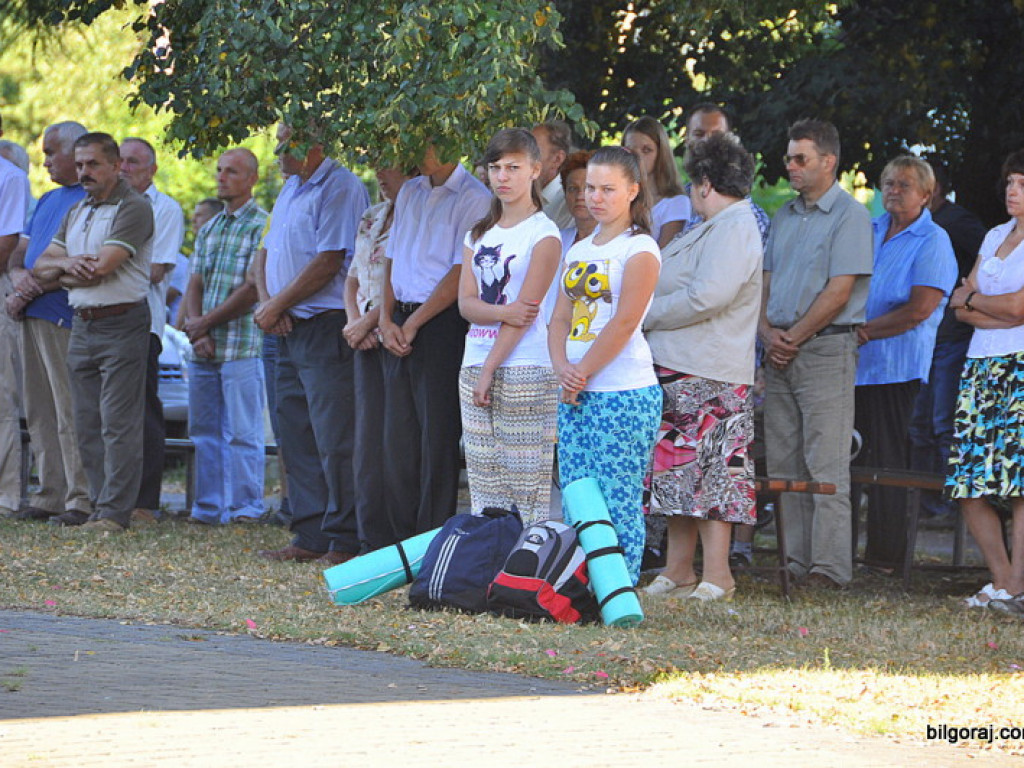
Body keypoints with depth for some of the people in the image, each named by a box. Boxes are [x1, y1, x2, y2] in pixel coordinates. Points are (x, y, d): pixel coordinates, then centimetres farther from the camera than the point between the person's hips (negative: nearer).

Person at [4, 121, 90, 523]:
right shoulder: (47, 200, 23)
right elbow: (19, 252, 22)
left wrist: (33, 290, -13)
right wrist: (19, 276, -2)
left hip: (64, 316, -9)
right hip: (31, 316, 9)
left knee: (70, 413, -10)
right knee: (40, 412, 8)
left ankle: (80, 499, -9)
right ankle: (49, 495, 10)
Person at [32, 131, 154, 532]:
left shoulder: (135, 208, -9)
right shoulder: (76, 213, 18)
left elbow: (102, 267, -18)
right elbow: (41, 266, 14)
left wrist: (63, 273, 0)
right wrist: (67, 263, -9)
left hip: (121, 324, -8)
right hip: (82, 326, 8)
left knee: (118, 424, -9)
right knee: (87, 424, 8)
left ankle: (115, 511, -9)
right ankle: (98, 503, 13)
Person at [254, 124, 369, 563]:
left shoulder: (340, 188, -11)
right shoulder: (290, 189, 19)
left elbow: (328, 262, -17)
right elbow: (268, 254, 21)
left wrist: (277, 305, -11)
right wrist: (266, 301, 1)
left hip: (327, 327, -10)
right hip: (290, 330, 10)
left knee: (334, 439, -9)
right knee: (296, 435, 10)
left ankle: (345, 540, -6)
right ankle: (310, 537, 14)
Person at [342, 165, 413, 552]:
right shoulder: (371, 219, 19)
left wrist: (368, 322, -10)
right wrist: (354, 323, 5)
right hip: (368, 343, 8)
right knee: (368, 443, 6)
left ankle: (394, 544, -6)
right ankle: (372, 542, 10)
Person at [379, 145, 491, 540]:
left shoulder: (474, 198, -7)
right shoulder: (409, 193, 17)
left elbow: (461, 274, -12)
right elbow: (391, 260, 16)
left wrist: (413, 323, -11)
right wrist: (387, 320, 2)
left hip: (442, 324, -7)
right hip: (401, 322, 7)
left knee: (437, 437, -5)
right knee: (398, 438, 7)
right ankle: (405, 540, 14)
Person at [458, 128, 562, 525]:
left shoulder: (542, 233, -4)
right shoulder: (479, 234, 16)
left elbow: (527, 311, -10)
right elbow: (466, 302, 6)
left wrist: (492, 369, -13)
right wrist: (501, 312, -15)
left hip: (524, 369, -7)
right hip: (475, 366, 7)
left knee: (527, 484, -8)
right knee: (483, 487, 6)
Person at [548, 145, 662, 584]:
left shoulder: (639, 249, -5)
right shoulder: (579, 251, 18)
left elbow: (624, 323, -14)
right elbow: (561, 317, 15)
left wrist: (582, 373, -12)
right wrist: (562, 367, -4)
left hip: (624, 393, -7)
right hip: (576, 395, 8)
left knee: (618, 500, -8)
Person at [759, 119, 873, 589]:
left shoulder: (849, 215, -5)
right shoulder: (785, 216, 18)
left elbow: (839, 291, -12)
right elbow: (765, 281, 17)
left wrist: (793, 337, -11)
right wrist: (767, 331, -1)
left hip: (827, 347, -8)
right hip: (780, 353, 8)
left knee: (825, 463, -9)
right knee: (783, 462, 6)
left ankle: (830, 568, -10)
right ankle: (797, 563, 9)